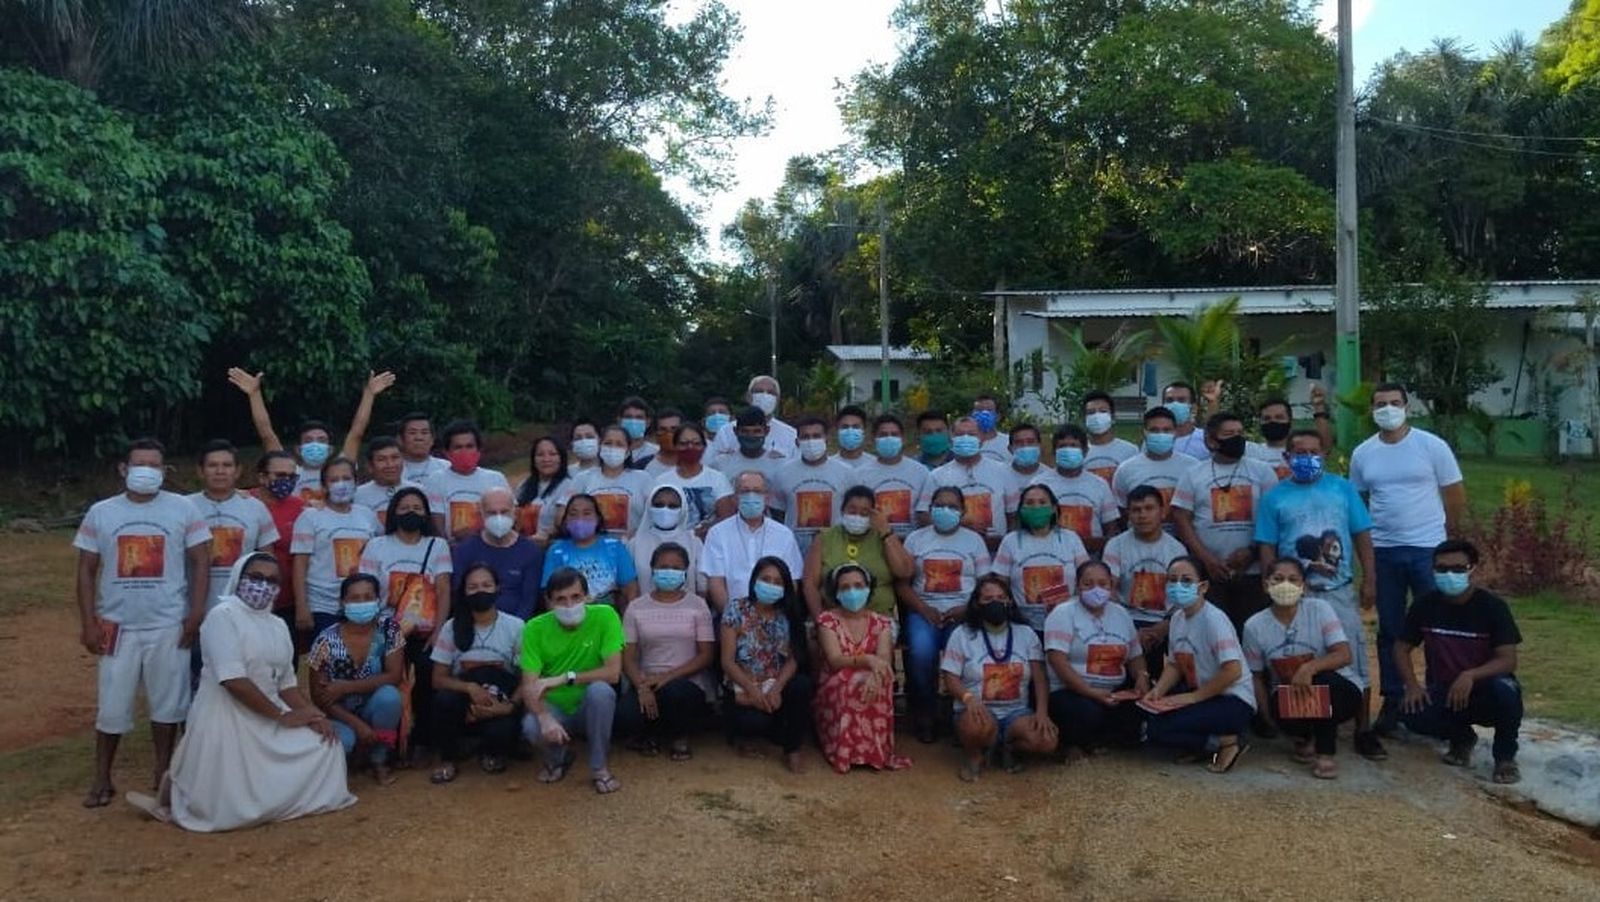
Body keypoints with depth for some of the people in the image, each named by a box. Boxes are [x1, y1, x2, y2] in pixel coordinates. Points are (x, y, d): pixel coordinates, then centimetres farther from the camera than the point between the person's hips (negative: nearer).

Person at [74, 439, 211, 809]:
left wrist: (196, 612, -8)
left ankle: (164, 772, 22)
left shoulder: (183, 509, -1)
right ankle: (102, 780, 19)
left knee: (167, 702, 9)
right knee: (111, 706, 7)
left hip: (169, 625, -1)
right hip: (117, 625, 1)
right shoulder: (100, 513, 3)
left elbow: (201, 562, 0)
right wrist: (88, 623, -2)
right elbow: (87, 571, 5)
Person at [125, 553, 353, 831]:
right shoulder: (223, 616, -12)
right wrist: (283, 716, -18)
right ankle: (175, 789, 15)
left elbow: (287, 683, 9)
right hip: (227, 719, -7)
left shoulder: (278, 626, 12)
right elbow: (234, 681, -21)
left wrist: (312, 713, -9)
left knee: (325, 744, -3)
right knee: (237, 809, -12)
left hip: (268, 718, 8)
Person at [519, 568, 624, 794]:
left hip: (591, 709, -1)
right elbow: (529, 686, -17)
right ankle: (559, 758, 7)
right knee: (531, 727, -32)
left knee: (601, 690, -34)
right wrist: (545, 717, -36)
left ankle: (600, 767, -11)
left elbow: (613, 672, -22)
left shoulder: (604, 616, -16)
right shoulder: (535, 628, -11)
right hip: (555, 709, 1)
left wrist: (566, 678, -29)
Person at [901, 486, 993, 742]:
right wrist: (924, 610, -10)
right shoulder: (915, 539, 13)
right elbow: (902, 583, 5)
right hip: (924, 611, 0)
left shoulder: (974, 540, 13)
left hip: (962, 612, 0)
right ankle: (923, 715, -11)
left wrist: (965, 610, -11)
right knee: (921, 652, -31)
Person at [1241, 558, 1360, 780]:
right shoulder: (1255, 626, -9)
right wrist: (1271, 717, -8)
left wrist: (1310, 668, -39)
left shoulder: (1319, 609, -14)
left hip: (1333, 692, -1)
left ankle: (1325, 753, -14)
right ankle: (1305, 736, 8)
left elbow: (1344, 655, -22)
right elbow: (1256, 676, 1)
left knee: (1324, 679, -35)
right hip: (1288, 697, 1)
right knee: (1283, 712, -33)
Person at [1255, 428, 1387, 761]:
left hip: (1339, 590, 0)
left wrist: (1369, 579, 0)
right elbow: (1267, 548, 2)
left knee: (1353, 659, 0)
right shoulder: (1274, 497, 3)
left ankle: (1363, 731, 9)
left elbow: (1362, 535, 6)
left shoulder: (1342, 488, 6)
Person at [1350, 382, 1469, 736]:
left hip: (1428, 548, -3)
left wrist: (1452, 533, 2)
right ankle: (1392, 700, 20)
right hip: (1383, 552, 3)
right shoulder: (1362, 454, 5)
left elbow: (1455, 493, 0)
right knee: (1389, 630, 10)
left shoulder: (1431, 445, -4)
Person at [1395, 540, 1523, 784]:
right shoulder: (1425, 605, -6)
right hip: (1443, 691, 2)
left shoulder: (1492, 605, -14)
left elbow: (1508, 660, -18)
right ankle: (1461, 737, 8)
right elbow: (1402, 648, 1)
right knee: (1412, 715, -29)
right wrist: (1412, 685, -16)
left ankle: (1505, 756, -7)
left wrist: (1470, 676, -36)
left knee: (1505, 690, -37)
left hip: (1484, 691, -2)